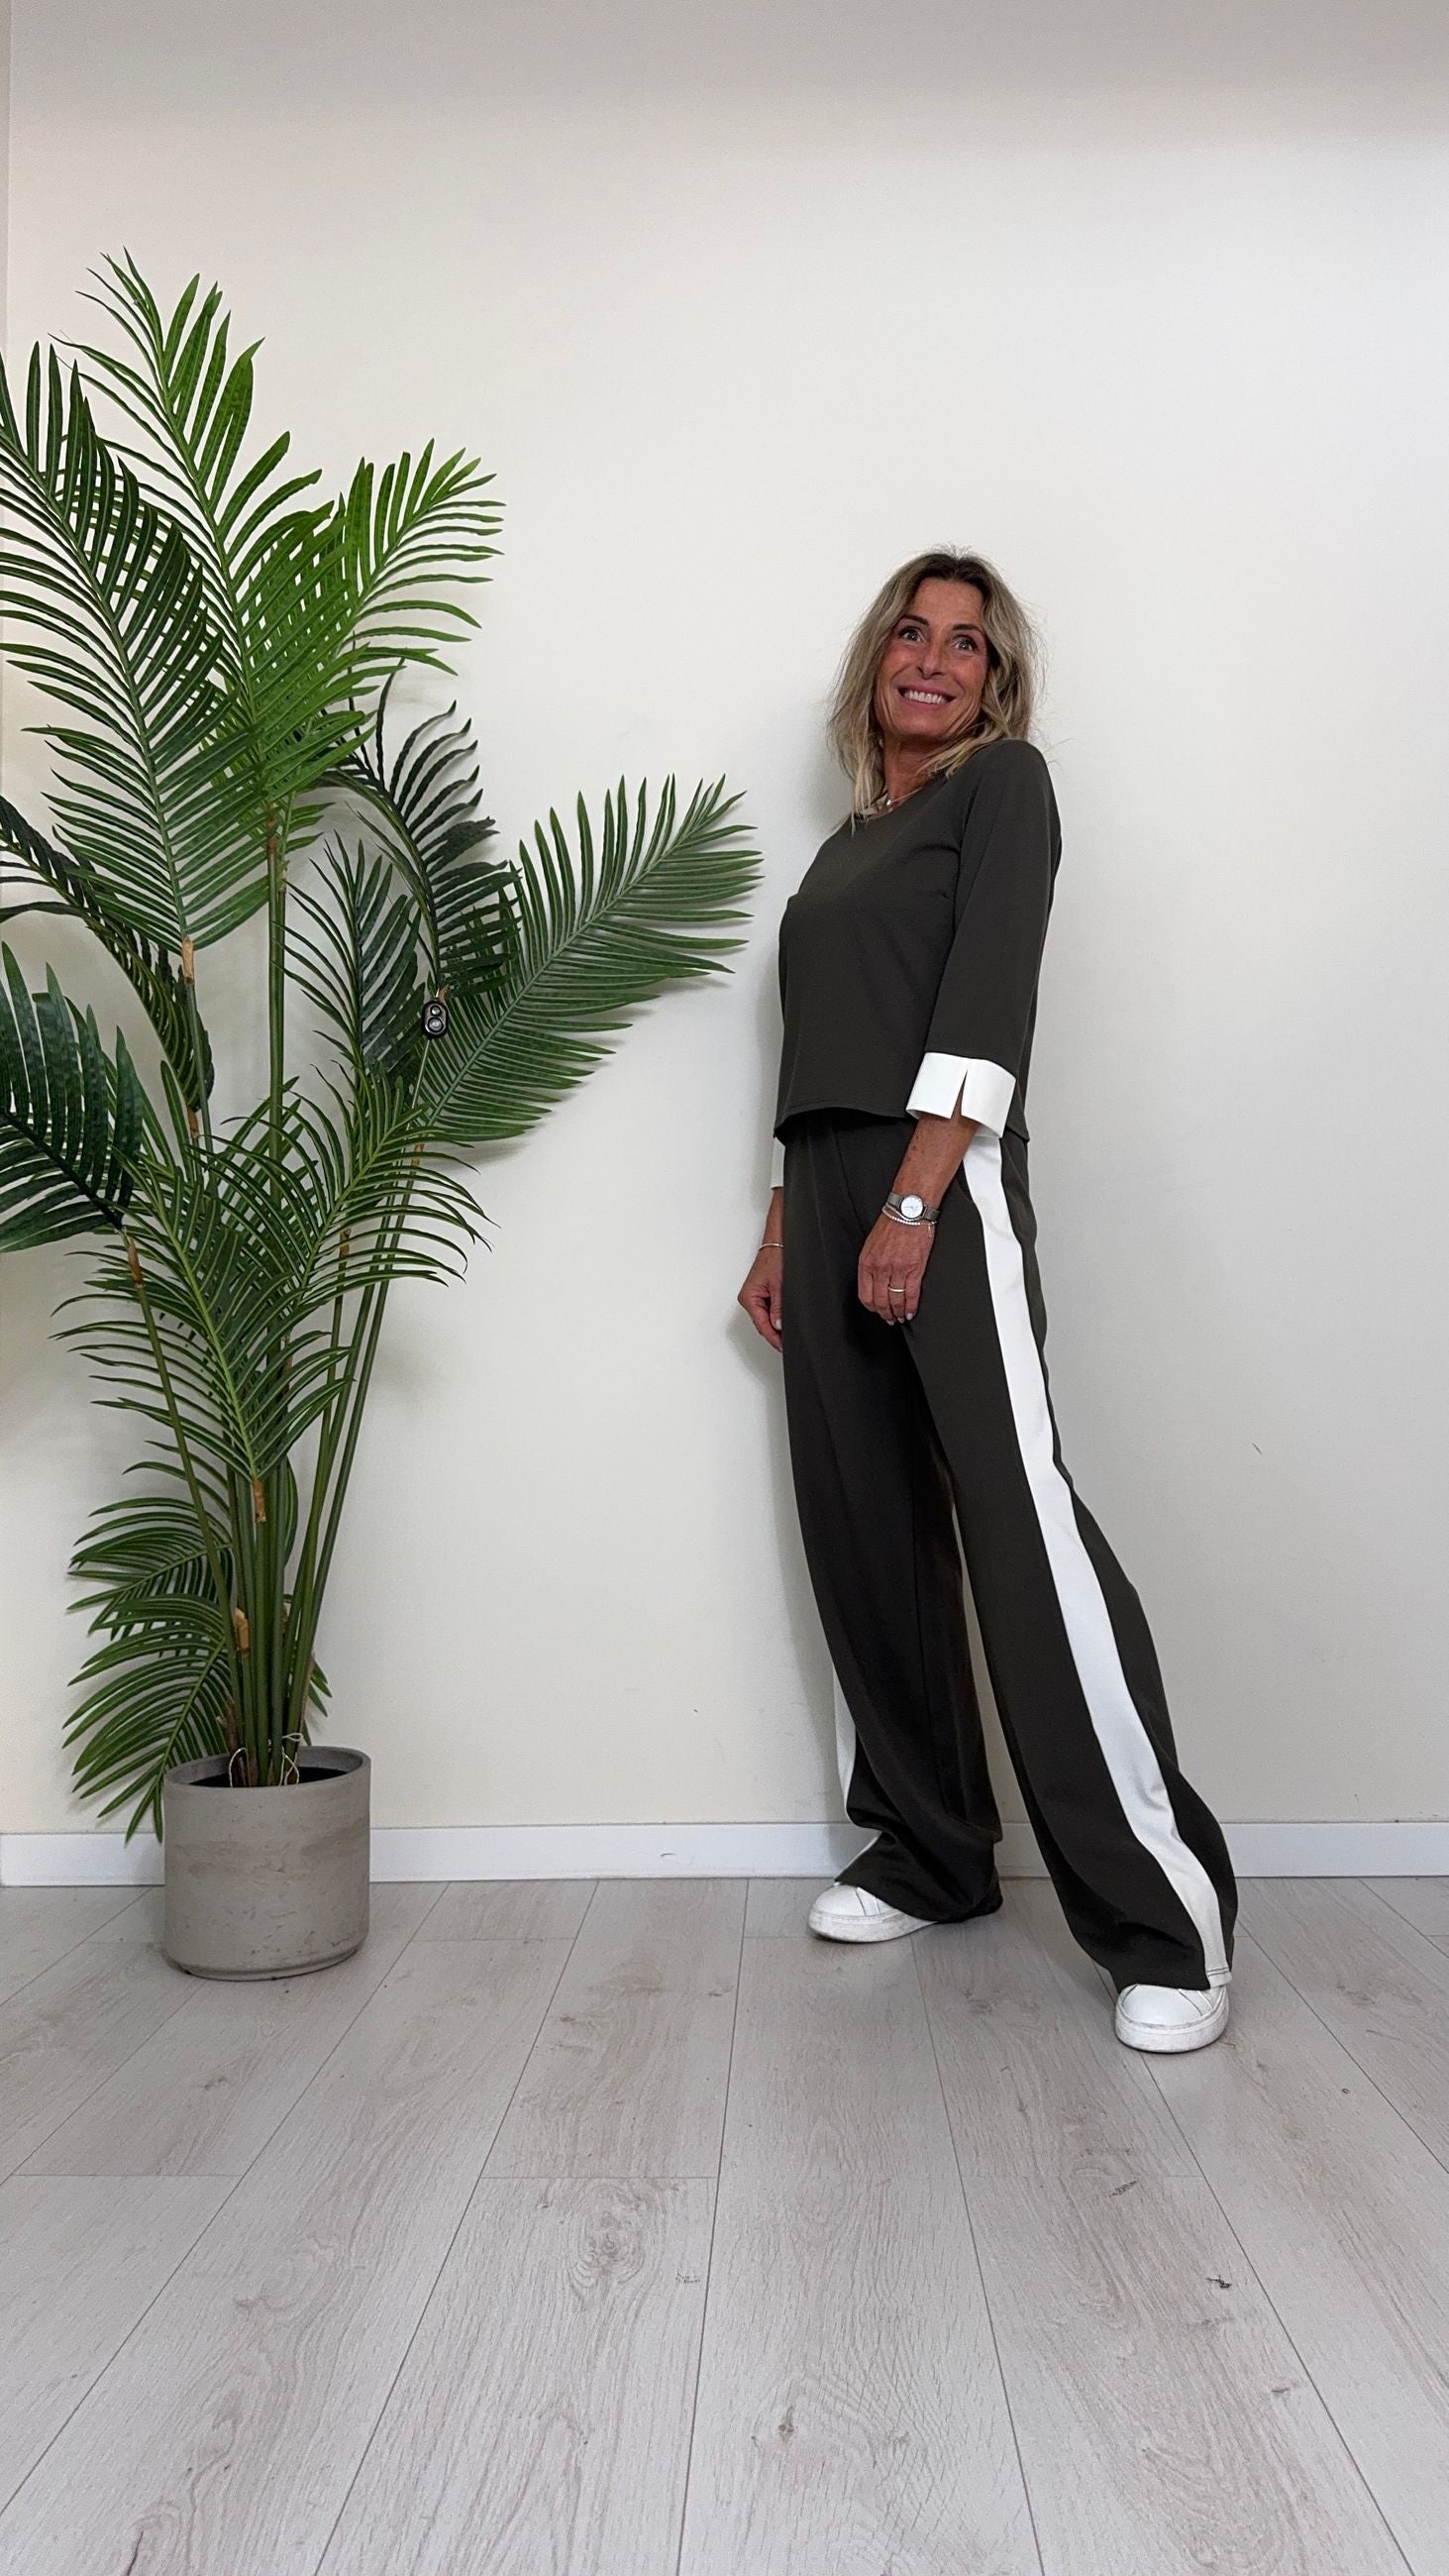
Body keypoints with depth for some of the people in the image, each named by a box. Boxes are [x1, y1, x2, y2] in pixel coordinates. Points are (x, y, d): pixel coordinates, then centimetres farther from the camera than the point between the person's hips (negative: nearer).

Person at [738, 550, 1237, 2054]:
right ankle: (930, 1855, 18)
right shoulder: (848, 843, 25)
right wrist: (781, 1238, 18)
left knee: (1020, 1522, -15)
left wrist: (914, 1202, -18)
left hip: (944, 1184, -7)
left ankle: (1167, 1922, -11)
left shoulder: (1001, 783, 5)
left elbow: (984, 1005, -9)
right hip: (828, 1196, 7)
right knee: (863, 1534, 6)